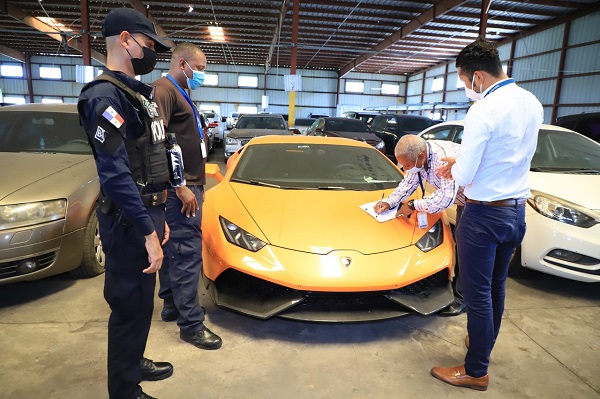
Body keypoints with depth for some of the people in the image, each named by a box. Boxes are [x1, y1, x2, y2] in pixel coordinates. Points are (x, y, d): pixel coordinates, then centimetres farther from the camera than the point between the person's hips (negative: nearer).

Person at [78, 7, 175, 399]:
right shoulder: (105, 95, -16)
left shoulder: (134, 92, 15)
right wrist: (147, 232, -25)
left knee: (141, 300, 22)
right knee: (130, 305, 4)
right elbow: (115, 174, -25)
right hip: (128, 221, -9)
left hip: (146, 211, 10)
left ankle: (133, 364, 42)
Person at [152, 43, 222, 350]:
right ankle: (191, 324, 0)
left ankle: (173, 305, 29)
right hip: (180, 188, -10)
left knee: (174, 249, 16)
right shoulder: (164, 89, -11)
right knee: (187, 252, -8)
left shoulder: (180, 93, 21)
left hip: (188, 184, 10)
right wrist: (180, 186, -23)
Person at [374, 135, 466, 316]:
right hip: (462, 199, 9)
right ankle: (457, 282, 27)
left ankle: (461, 298, 0)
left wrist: (413, 205, -28)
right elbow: (409, 182, 3)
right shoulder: (418, 157, -10)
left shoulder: (443, 157, -38)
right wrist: (389, 202, -11)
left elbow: (446, 197, -39)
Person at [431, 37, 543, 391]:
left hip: (484, 214, -8)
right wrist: (464, 161, 13)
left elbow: (464, 176, -20)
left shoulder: (483, 111, -22)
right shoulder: (532, 103, 5)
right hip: (517, 212, 9)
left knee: (478, 293, 3)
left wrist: (454, 169, 2)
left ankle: (476, 371, 17)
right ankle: (485, 343, 41)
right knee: (497, 286, 21)